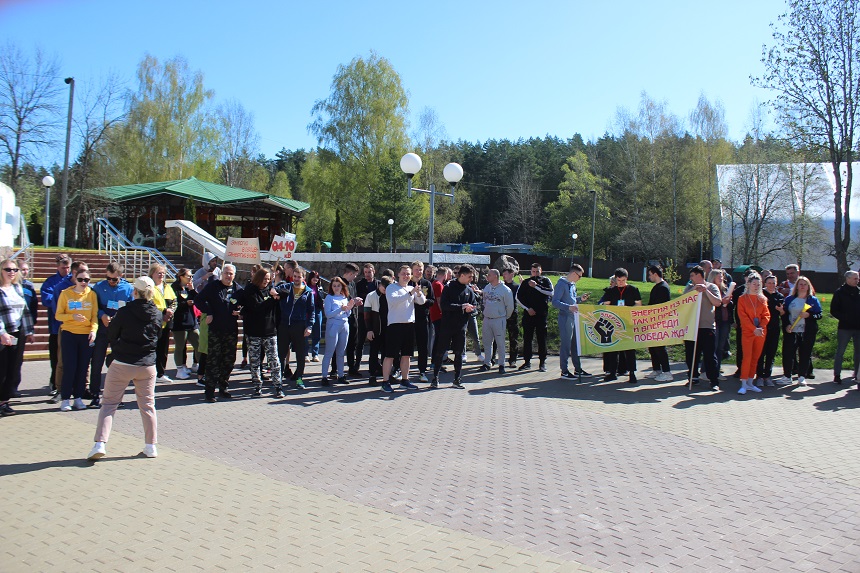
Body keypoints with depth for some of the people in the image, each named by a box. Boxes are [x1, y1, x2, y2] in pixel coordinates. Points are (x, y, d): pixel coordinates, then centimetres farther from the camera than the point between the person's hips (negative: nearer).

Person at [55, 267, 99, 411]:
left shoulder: (92, 294, 4)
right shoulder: (65, 294, 1)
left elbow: (95, 316, 3)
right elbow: (58, 315, 0)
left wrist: (93, 330, -14)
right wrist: (72, 316, -18)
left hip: (87, 335, 2)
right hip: (69, 334, -2)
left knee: (83, 368, 5)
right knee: (69, 367, -4)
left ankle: (78, 397, 14)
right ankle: (65, 399, 4)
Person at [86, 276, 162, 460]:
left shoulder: (124, 312, -12)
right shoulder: (157, 314, -2)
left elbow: (111, 335, -1)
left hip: (122, 364, -3)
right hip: (147, 365, 3)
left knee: (109, 403, 6)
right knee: (147, 405, 12)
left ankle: (99, 443, -3)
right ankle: (151, 446, 15)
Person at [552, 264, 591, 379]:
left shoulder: (572, 285, 16)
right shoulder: (561, 284, -11)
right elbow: (555, 302, -18)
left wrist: (580, 299, 9)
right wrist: (569, 307, -29)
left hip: (574, 318, 9)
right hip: (565, 319, -9)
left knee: (576, 344, 13)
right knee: (565, 344, -4)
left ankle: (578, 369, 22)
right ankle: (564, 371, 2)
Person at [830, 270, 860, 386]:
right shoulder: (840, 292, -2)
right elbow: (833, 310, -2)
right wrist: (844, 318, -13)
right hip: (845, 328, -4)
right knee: (840, 352, 1)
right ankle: (837, 375, 6)